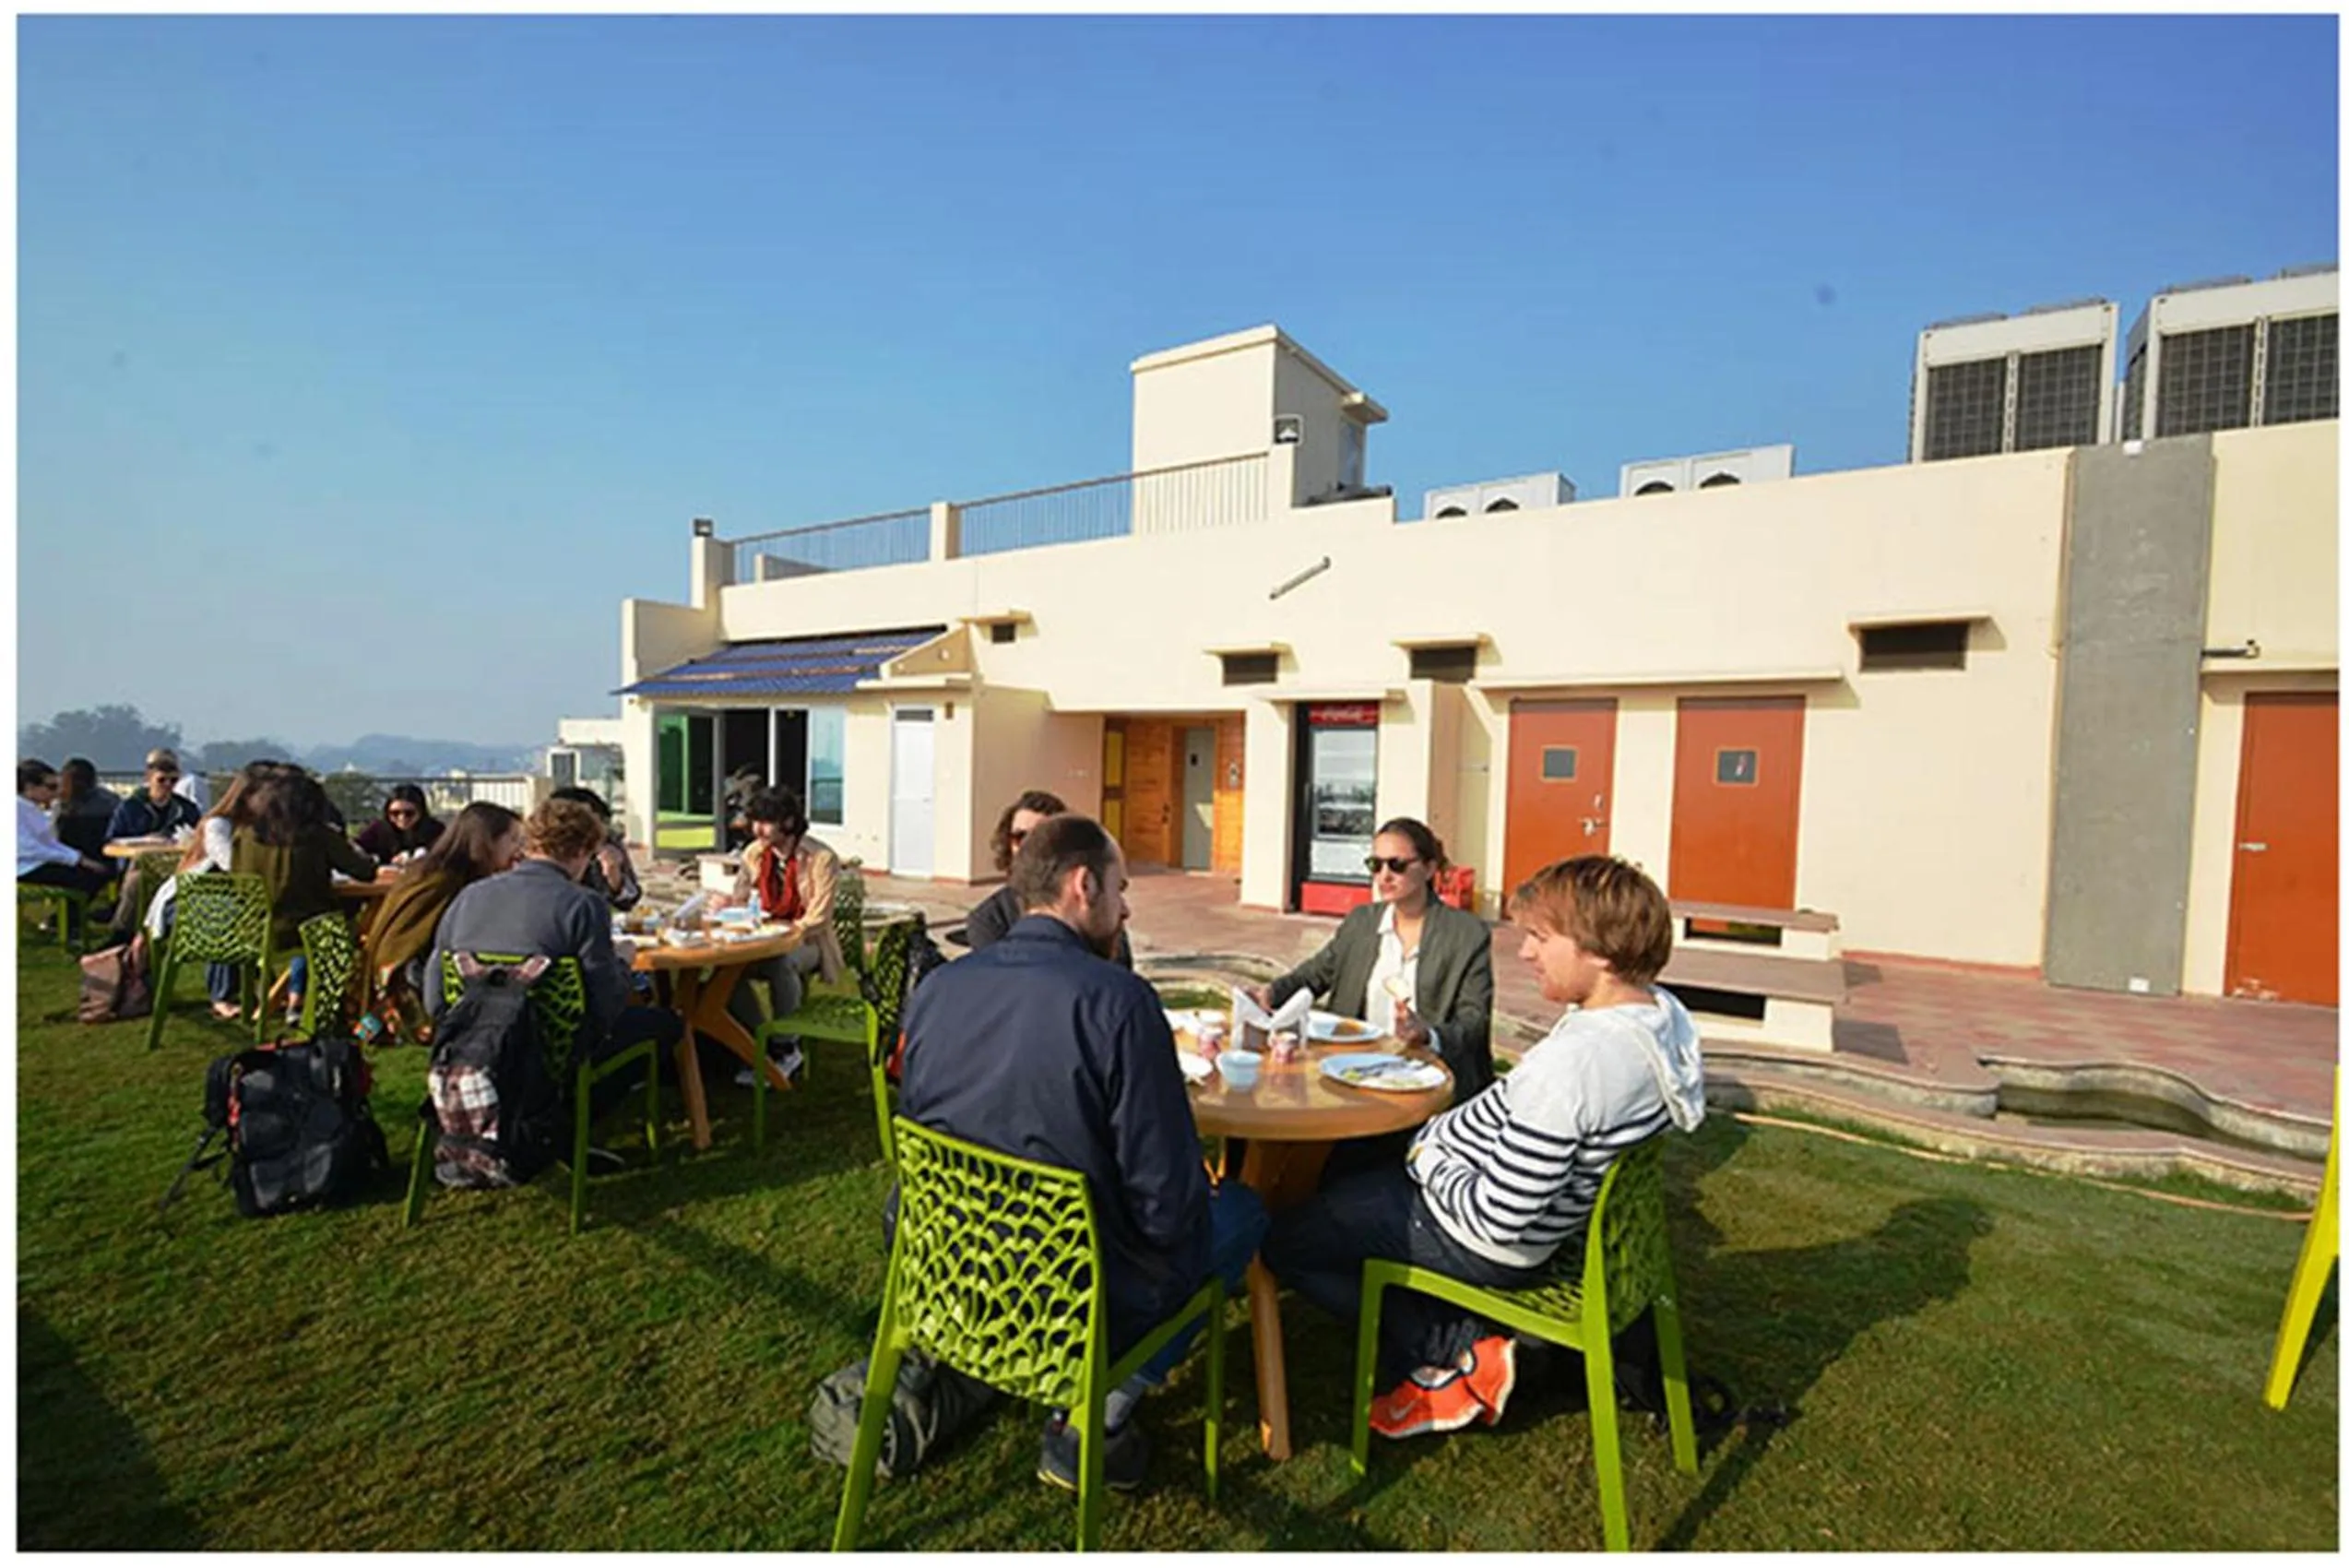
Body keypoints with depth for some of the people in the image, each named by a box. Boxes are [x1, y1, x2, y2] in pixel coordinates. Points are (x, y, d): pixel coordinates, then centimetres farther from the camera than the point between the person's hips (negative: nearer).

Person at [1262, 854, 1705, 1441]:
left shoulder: (1572, 1062, -36)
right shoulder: (1661, 1010, -7)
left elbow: (1497, 1220, -30)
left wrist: (1428, 1162, -12)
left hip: (1483, 1247, -9)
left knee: (1285, 1241, 7)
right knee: (1347, 1169, 26)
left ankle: (1458, 1352, 9)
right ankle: (1458, 1343, 16)